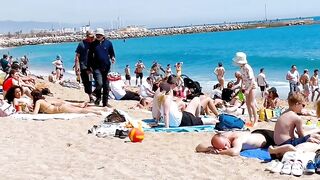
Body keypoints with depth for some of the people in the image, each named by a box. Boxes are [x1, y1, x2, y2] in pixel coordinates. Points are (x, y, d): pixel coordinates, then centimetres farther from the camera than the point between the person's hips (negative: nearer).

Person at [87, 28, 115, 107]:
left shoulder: (108, 43, 6)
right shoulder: (93, 44, 5)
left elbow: (112, 53, 13)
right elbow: (90, 56, 10)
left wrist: (112, 58, -9)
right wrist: (89, 66, 3)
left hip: (106, 67, 2)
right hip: (97, 67, -2)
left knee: (106, 85, 5)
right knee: (99, 83, -19)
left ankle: (105, 102, 15)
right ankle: (98, 97, 9)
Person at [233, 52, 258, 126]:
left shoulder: (247, 68, -25)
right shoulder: (242, 67, 1)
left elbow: (251, 80, -26)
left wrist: (248, 89, -30)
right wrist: (242, 86, 11)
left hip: (251, 86, -9)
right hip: (247, 86, 9)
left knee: (251, 103, -8)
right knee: (247, 103, 11)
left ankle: (255, 119, -1)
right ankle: (250, 119, 20)